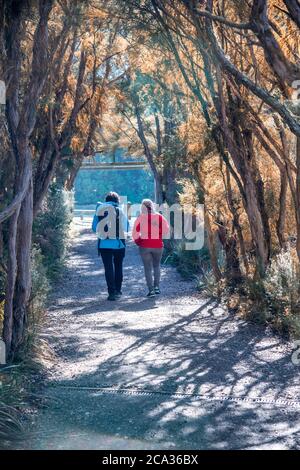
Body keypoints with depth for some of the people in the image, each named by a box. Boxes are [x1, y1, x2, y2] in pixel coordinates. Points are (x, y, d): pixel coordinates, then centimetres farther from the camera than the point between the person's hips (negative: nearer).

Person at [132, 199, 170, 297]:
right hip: (158, 245, 2)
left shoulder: (140, 218, -5)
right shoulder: (159, 217, -1)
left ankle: (151, 290, -1)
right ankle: (156, 286, 12)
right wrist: (159, 237, 10)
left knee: (148, 268, 5)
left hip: (145, 246, -2)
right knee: (156, 265, 20)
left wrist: (138, 241, 8)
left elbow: (135, 232, -6)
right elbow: (166, 229, -3)